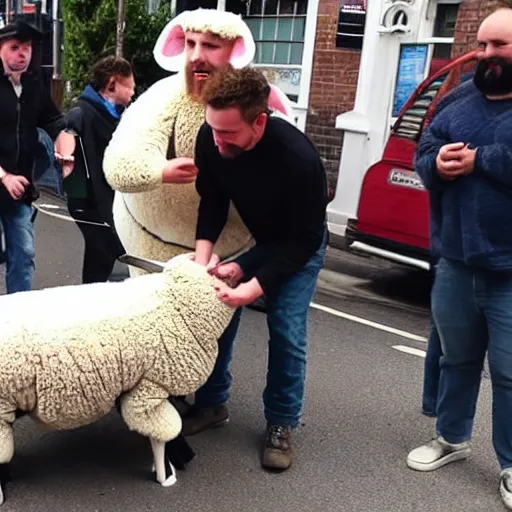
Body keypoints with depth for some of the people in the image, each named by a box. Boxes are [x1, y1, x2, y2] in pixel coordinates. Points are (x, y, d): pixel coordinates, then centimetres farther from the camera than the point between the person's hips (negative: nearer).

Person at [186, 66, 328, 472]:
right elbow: (212, 200, -11)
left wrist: (253, 288, -38)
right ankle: (212, 403, 19)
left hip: (299, 247, -4)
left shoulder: (299, 159, -39)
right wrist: (204, 254, -27)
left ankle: (281, 425, 12)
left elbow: (303, 239, -31)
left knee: (286, 333, -8)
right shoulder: (211, 138, -26)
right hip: (250, 237, 4)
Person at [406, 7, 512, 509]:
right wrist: (437, 164, -12)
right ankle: (452, 438, 41)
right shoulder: (459, 105, 10)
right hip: (456, 265, 5)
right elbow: (423, 154, 10)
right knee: (456, 359, 20)